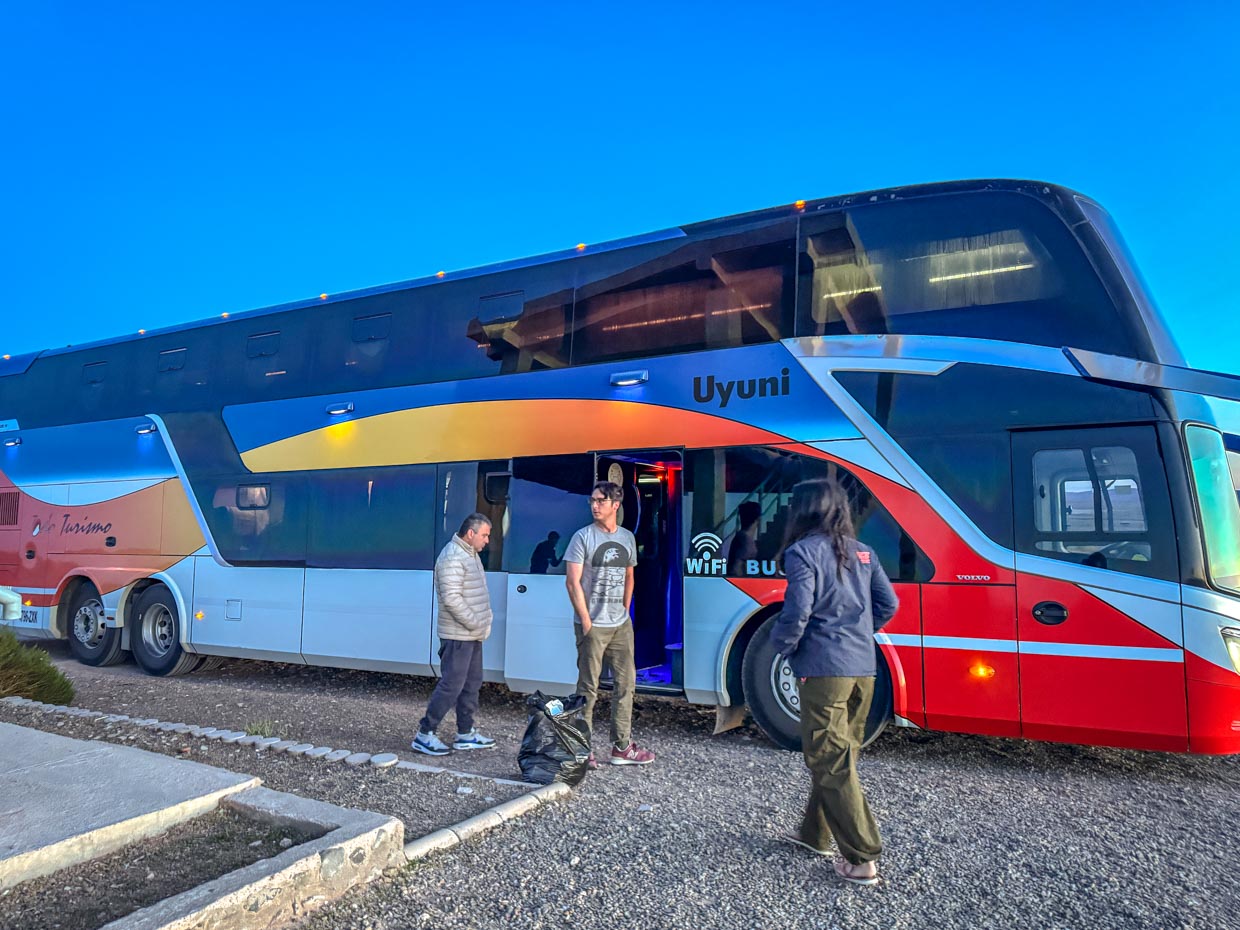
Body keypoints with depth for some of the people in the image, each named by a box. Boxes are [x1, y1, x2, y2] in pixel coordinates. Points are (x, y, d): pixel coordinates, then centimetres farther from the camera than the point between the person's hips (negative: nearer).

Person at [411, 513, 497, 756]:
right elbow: (451, 599, -24)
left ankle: (465, 733, 23)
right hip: (458, 635, -10)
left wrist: (485, 621, 12)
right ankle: (425, 734, 3)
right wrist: (476, 623, -18)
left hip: (473, 635, 10)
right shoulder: (452, 558, -18)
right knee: (452, 685, -7)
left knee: (472, 683, 14)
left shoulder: (471, 554, 15)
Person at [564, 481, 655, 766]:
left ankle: (622, 747, 19)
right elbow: (572, 581, -9)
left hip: (621, 625, 6)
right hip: (593, 625, -5)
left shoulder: (627, 538, 10)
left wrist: (625, 611, 10)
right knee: (588, 688, 0)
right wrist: (586, 622, -13)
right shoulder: (583, 537, -5)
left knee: (625, 684, 9)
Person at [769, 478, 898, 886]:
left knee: (831, 763, 1)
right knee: (837, 754, 19)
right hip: (862, 668, 8)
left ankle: (862, 859, 3)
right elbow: (888, 604, 9)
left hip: (824, 668, -7)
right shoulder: (862, 552, 10)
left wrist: (782, 645, 0)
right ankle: (815, 832, 34)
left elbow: (797, 612, -17)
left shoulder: (803, 552, -10)